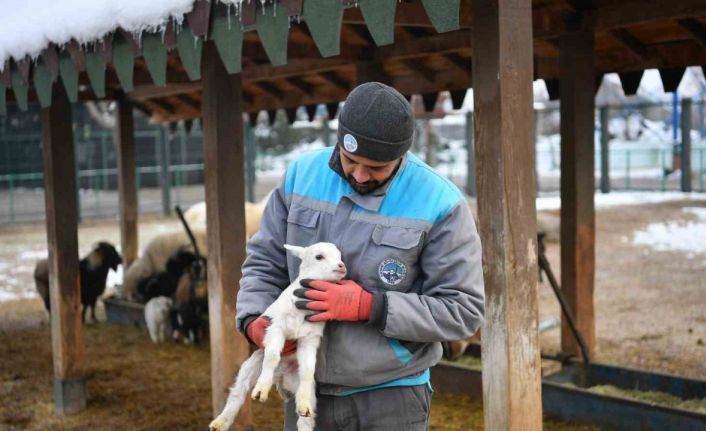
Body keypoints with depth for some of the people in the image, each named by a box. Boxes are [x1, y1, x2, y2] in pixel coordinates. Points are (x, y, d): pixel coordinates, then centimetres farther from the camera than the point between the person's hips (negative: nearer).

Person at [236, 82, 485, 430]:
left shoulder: (439, 204, -13)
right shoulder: (302, 174, -1)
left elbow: (462, 311, -12)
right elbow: (265, 260, 7)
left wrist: (367, 306, -20)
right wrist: (254, 322, -12)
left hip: (391, 397, -3)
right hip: (308, 391, 4)